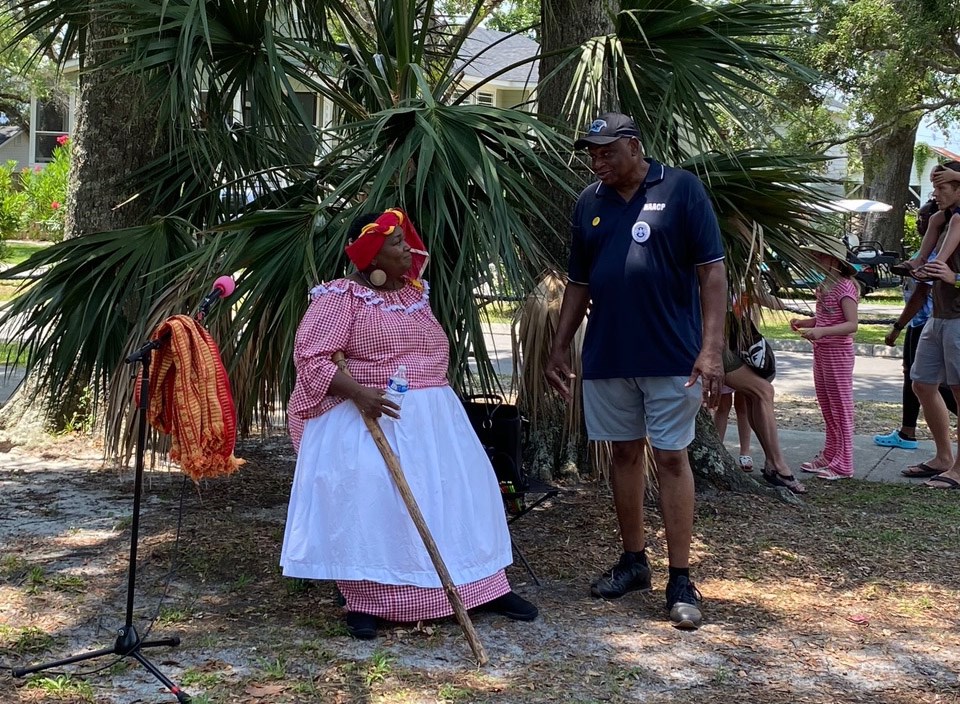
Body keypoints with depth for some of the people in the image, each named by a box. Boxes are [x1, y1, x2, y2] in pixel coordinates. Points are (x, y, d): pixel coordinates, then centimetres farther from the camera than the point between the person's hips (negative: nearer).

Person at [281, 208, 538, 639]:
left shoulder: (415, 293, 13)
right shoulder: (342, 297, -9)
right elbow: (310, 356, -17)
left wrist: (437, 399, 25)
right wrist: (357, 391, -29)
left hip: (433, 417, 7)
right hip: (371, 417, -6)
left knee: (460, 490, 4)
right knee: (367, 499, -17)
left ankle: (485, 587, 15)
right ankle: (365, 602, -5)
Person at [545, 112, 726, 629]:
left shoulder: (681, 190, -6)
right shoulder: (589, 204, 9)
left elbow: (711, 272, -9)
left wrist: (711, 349, -16)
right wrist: (559, 349, 12)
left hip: (670, 354, -5)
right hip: (606, 355, 5)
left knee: (671, 459, -1)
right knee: (625, 453, 12)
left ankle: (680, 581, 4)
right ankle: (633, 561, 25)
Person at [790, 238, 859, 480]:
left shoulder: (845, 287, -15)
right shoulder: (824, 286, 11)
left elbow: (851, 324, -23)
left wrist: (821, 332, -34)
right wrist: (803, 322, 4)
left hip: (838, 352, -9)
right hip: (820, 351, 9)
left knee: (840, 407, -3)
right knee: (826, 407, 15)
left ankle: (843, 465, 3)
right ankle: (829, 456, 25)